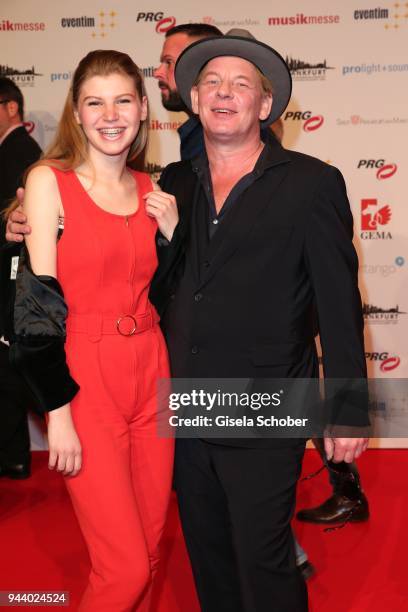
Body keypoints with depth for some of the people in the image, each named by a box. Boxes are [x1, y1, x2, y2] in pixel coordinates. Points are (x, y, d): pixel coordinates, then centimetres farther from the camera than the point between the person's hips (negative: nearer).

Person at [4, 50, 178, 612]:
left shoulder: (150, 190, 9)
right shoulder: (49, 181, -6)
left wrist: (173, 231, -1)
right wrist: (58, 411, -13)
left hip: (151, 375, 5)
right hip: (85, 380, -5)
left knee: (151, 553, 13)